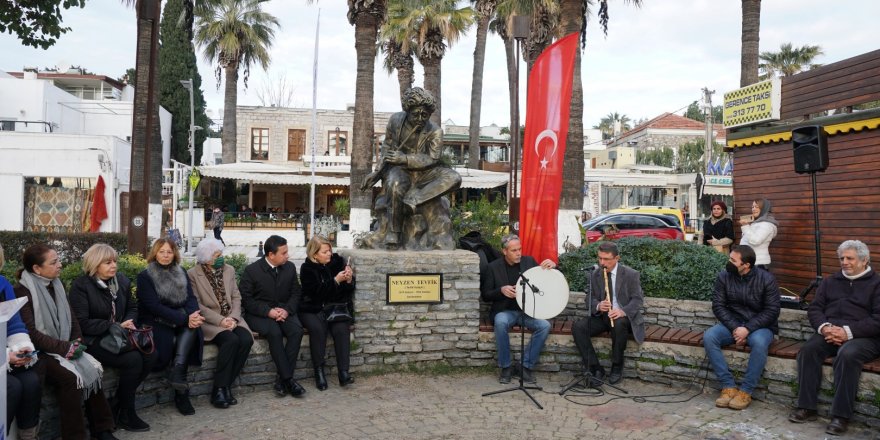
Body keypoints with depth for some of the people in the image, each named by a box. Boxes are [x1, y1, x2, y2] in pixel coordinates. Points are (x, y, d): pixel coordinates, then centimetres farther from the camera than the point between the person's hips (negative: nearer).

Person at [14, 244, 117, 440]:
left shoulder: (56, 285, 11)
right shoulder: (22, 291, -11)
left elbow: (71, 317, 14)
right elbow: (30, 332, -18)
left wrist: (77, 342, -3)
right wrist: (64, 348, -21)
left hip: (64, 347, 6)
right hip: (39, 352, -6)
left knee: (92, 369, -18)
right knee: (70, 376, -30)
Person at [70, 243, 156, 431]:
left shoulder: (121, 280, 8)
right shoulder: (80, 286, -10)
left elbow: (132, 307, 20)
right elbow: (82, 323, -17)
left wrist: (129, 323, -3)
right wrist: (115, 326, -19)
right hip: (94, 340, -6)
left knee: (150, 354, -20)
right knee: (133, 359, -28)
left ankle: (116, 407, -4)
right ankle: (125, 414, -8)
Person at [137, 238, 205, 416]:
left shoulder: (181, 273, 15)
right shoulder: (145, 276, 0)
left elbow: (191, 298, 5)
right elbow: (154, 306, -12)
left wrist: (192, 315, -20)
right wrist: (184, 319, -24)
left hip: (181, 321, 4)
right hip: (155, 323, -3)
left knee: (193, 326, -31)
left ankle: (177, 370, -39)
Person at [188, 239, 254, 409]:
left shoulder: (229, 270, 9)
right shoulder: (193, 274, -4)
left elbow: (236, 297, 8)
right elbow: (196, 305, -9)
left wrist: (233, 318, -10)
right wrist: (220, 320, -18)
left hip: (230, 319, 4)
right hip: (209, 321, -4)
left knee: (246, 339, -25)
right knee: (231, 340, -32)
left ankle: (225, 386, -13)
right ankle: (219, 389, -19)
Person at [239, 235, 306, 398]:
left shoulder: (290, 267, 5)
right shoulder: (252, 270, -7)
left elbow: (296, 293, 9)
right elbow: (245, 298, -7)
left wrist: (286, 310, -12)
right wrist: (268, 311, -19)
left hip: (284, 311, 4)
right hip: (259, 314, -3)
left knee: (297, 330, -28)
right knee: (275, 332, -34)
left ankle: (281, 380, -22)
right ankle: (288, 379, -27)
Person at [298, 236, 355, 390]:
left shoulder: (338, 261, 5)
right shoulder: (307, 268, -4)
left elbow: (349, 291, 10)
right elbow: (316, 293, -17)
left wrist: (349, 280, -12)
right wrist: (336, 280, -22)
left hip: (336, 308, 2)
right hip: (313, 309, -2)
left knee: (341, 328, -26)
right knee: (317, 328, -31)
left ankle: (343, 372, -27)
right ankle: (319, 372, -22)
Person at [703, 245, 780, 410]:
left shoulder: (766, 279, -11)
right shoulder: (723, 277, -4)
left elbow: (772, 311, -12)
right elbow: (718, 306, -4)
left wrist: (748, 329, -23)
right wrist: (734, 328, -18)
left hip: (760, 326, -3)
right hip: (732, 324, 3)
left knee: (759, 342, -37)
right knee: (708, 336, -25)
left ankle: (746, 391, -22)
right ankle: (728, 386, -20)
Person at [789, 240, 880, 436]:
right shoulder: (830, 281, 21)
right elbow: (814, 308, 13)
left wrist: (848, 331, -19)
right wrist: (823, 327, -9)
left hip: (864, 337, -4)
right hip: (829, 333, 4)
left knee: (847, 355, -36)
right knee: (808, 350, -25)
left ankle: (841, 415, -28)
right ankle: (806, 407, -20)